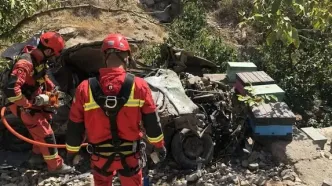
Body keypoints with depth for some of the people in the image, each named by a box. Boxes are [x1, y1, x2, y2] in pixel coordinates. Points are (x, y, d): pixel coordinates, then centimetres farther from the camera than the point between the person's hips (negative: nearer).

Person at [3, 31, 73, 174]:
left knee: (46, 121, 22)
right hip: (23, 106, -9)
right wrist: (26, 105, -29)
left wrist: (52, 89, 8)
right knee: (45, 133, -4)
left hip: (34, 101, 9)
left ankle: (37, 155, 39)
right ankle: (55, 165, 12)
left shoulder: (38, 58, -3)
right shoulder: (25, 63, -32)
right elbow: (11, 90, -39)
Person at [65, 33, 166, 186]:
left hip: (100, 156, 1)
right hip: (130, 155, 0)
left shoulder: (85, 88, -15)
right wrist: (159, 146, 8)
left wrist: (72, 151, 11)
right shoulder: (139, 86, -17)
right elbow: (152, 122, -8)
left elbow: (75, 127, -6)